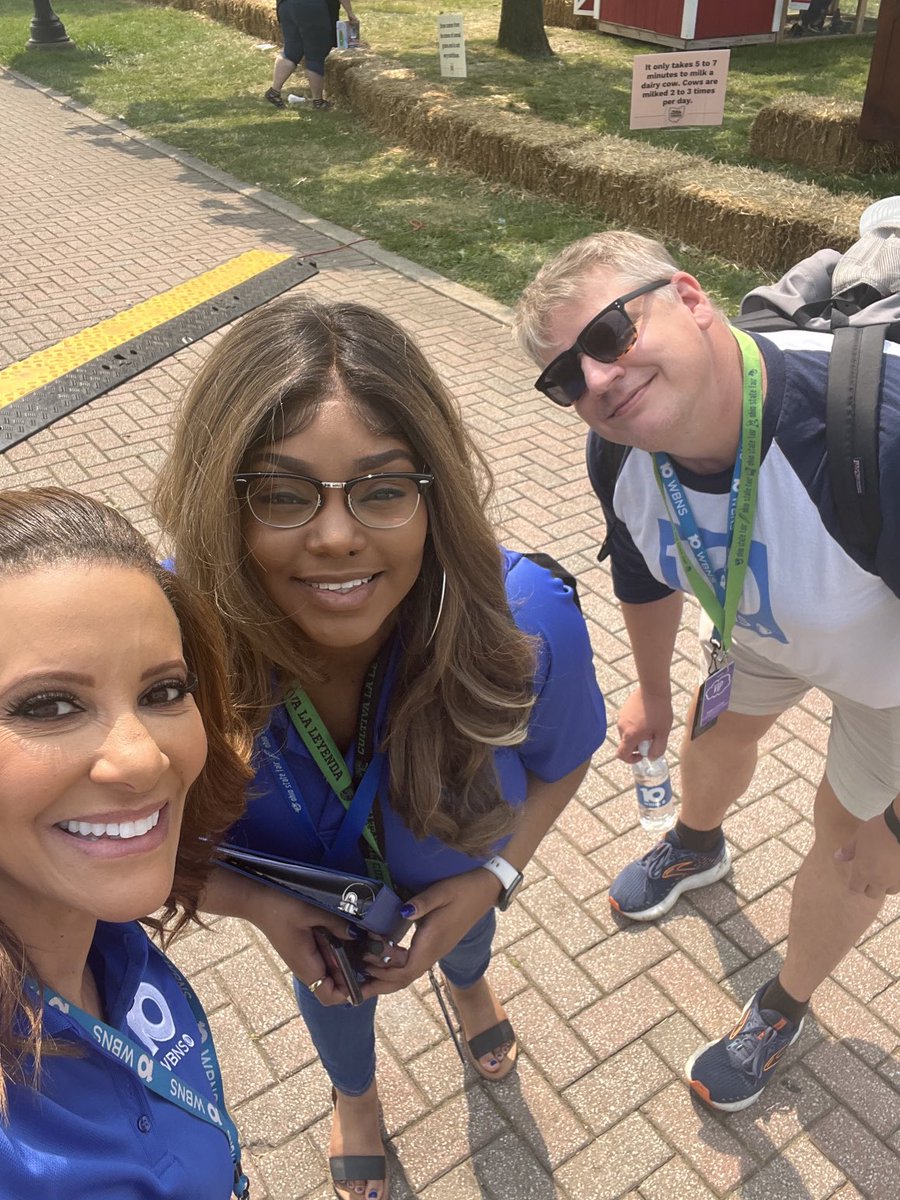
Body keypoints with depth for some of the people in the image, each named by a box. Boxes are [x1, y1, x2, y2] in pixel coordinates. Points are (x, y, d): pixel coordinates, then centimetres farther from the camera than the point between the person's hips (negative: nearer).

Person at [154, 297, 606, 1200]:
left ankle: (467, 980, 79)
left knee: (466, 934, 38)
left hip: (456, 874, 1)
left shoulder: (528, 622, -41)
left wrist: (496, 874, -26)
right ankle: (354, 1093, 73)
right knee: (332, 987, 34)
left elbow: (562, 759, -15)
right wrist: (260, 908, -31)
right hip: (306, 891, 0)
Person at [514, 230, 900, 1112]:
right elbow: (645, 574, -1)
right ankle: (695, 849, 65)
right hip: (763, 618, 5)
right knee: (718, 732, 28)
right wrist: (651, 691, 14)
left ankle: (784, 1008, 44)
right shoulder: (619, 454, -24)